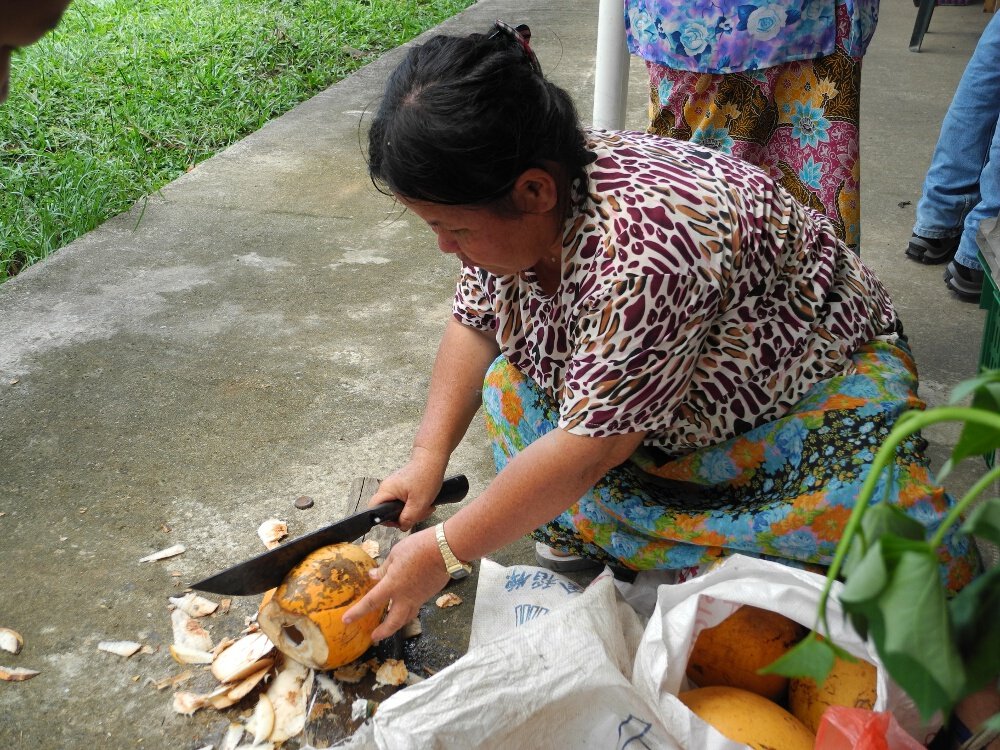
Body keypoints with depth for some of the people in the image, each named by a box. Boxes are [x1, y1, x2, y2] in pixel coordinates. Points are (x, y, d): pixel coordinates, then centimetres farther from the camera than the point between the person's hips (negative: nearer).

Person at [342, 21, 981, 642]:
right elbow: (474, 325, 0)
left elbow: (591, 448, -34)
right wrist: (429, 457, -11)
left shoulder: (645, 246, -39)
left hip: (820, 378, -8)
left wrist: (443, 553, -26)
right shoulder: (512, 211, -14)